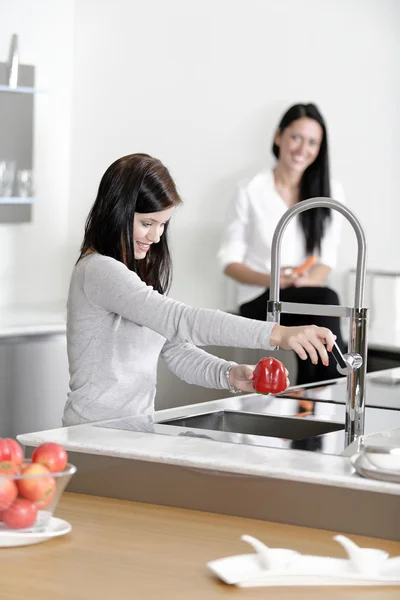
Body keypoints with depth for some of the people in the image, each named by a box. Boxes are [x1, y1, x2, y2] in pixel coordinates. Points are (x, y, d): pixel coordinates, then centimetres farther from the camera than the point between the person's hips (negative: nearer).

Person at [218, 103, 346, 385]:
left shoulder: (331, 192, 6)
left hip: (308, 298, 3)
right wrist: (271, 280, -18)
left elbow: (326, 261, 4)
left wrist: (303, 282, -19)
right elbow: (230, 261, 0)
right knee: (326, 300, -33)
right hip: (260, 302, -3)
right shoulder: (251, 192, -2)